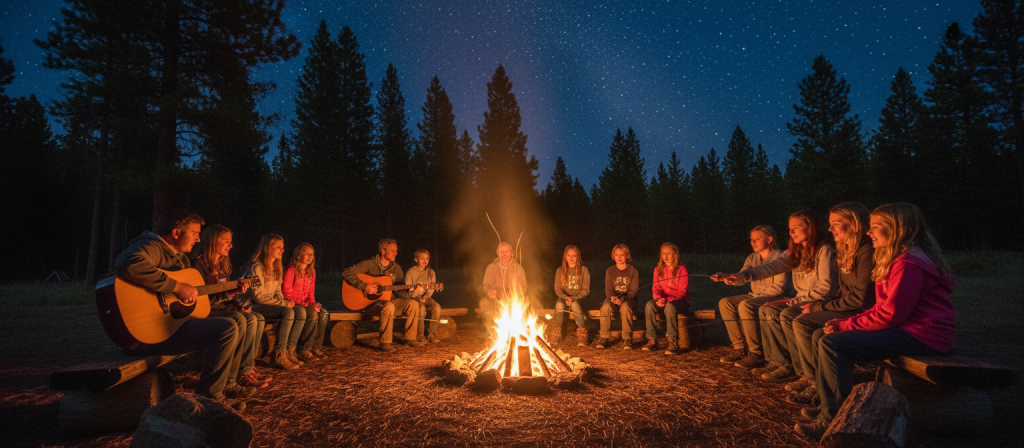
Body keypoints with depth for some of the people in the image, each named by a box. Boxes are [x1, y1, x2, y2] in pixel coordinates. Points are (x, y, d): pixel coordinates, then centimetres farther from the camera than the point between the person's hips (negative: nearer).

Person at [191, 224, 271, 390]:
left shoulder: (223, 264, 16)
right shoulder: (199, 264, -12)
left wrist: (238, 305, 2)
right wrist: (230, 293, -24)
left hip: (223, 307, 9)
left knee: (256, 319, -12)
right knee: (240, 321, -30)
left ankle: (247, 369, -13)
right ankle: (241, 374, -20)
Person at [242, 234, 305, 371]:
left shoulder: (276, 268, 14)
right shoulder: (256, 267, -14)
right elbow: (258, 296, -19)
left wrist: (286, 302, -4)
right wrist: (284, 303, -19)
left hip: (270, 304, 8)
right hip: (254, 306, -8)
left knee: (300, 311, -12)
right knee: (288, 312, -30)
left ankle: (289, 352, -10)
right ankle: (279, 356, -24)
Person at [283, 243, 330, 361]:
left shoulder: (311, 271, 14)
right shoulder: (291, 270, -8)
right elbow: (287, 293, -13)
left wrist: (312, 303, -3)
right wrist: (306, 304, -19)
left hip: (306, 304, 7)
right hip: (293, 304, -6)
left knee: (324, 313, -21)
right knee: (313, 314, -31)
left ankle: (316, 347, -13)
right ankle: (305, 350, -21)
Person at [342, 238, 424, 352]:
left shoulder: (396, 268, 8)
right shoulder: (369, 264, -8)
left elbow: (400, 291, 6)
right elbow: (346, 272, -18)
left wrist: (412, 292, -15)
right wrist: (364, 286, -25)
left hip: (390, 300, 6)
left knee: (413, 303, -13)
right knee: (389, 306, -37)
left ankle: (410, 338, -2)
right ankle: (385, 343, -26)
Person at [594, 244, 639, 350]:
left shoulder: (633, 271, -2)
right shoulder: (610, 271, 6)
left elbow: (633, 291, -8)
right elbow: (608, 290, 1)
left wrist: (622, 299, -26)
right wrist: (613, 297, -24)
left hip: (628, 299, -2)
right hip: (612, 299, 2)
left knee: (625, 307, -37)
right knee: (605, 307, -32)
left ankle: (627, 339, -30)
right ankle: (604, 338, -24)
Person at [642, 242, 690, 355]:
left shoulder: (682, 269, -5)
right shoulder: (658, 269, 9)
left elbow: (682, 291, -12)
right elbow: (656, 288, 3)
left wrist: (667, 299, -27)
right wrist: (658, 298, -20)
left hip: (680, 301, -4)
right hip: (663, 300, 4)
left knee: (669, 306, -38)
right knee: (649, 305, -27)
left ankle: (673, 342, -33)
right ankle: (652, 340, -22)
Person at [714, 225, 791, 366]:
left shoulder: (779, 257, -8)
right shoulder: (752, 258, 13)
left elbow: (779, 287, -15)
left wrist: (758, 296, -17)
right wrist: (725, 276, -19)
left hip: (776, 297, -8)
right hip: (755, 296, 8)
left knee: (745, 306, -33)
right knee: (725, 303, -12)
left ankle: (757, 353, -24)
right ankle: (740, 348, -10)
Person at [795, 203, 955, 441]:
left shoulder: (908, 264, -18)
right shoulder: (898, 259, 17)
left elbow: (890, 314, -23)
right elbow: (885, 308, 17)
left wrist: (847, 325, -13)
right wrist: (848, 323, 3)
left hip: (921, 337, -11)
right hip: (908, 328, 11)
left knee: (833, 344, -22)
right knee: (824, 336, 7)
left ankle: (835, 420, -11)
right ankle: (826, 407, 9)